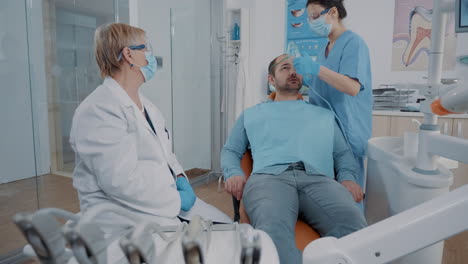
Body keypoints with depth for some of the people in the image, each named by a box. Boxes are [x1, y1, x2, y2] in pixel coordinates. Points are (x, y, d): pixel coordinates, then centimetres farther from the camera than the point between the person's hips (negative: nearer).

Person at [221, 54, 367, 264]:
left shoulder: (324, 114, 33)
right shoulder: (251, 114, 30)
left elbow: (343, 152, 27)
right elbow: (230, 150, 25)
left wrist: (347, 177, 4)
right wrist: (233, 174, 1)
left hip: (319, 179, 2)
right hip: (269, 177, -1)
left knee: (353, 224, -32)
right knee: (273, 229, -38)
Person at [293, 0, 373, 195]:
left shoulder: (353, 43, -8)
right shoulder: (324, 50, 16)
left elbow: (353, 88, -21)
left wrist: (316, 68, -27)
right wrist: (307, 80, 6)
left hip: (347, 133, -8)